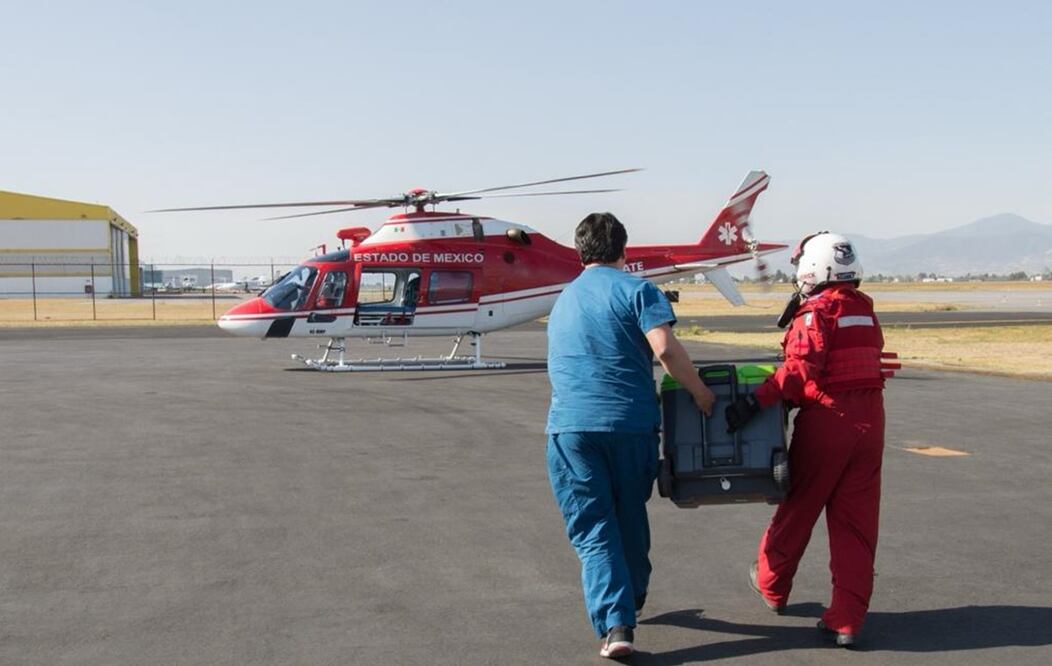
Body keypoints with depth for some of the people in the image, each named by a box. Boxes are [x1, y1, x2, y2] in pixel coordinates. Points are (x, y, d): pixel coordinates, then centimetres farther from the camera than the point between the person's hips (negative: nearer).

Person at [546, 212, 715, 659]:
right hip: (630, 421, -2)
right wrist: (700, 392, -3)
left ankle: (614, 623, -10)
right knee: (631, 518, 18)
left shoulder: (562, 302, 20)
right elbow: (665, 348, -13)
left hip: (570, 425, 2)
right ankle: (632, 600, 37)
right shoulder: (636, 290, 2)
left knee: (592, 530, 2)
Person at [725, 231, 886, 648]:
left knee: (798, 508, 14)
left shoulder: (816, 312, -11)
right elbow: (863, 361, 14)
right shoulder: (865, 310, 12)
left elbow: (800, 369, -25)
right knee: (856, 523, 7)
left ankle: (772, 586, 34)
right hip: (870, 419, 6)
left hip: (826, 421, -6)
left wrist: (757, 400, -27)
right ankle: (847, 620, 6)